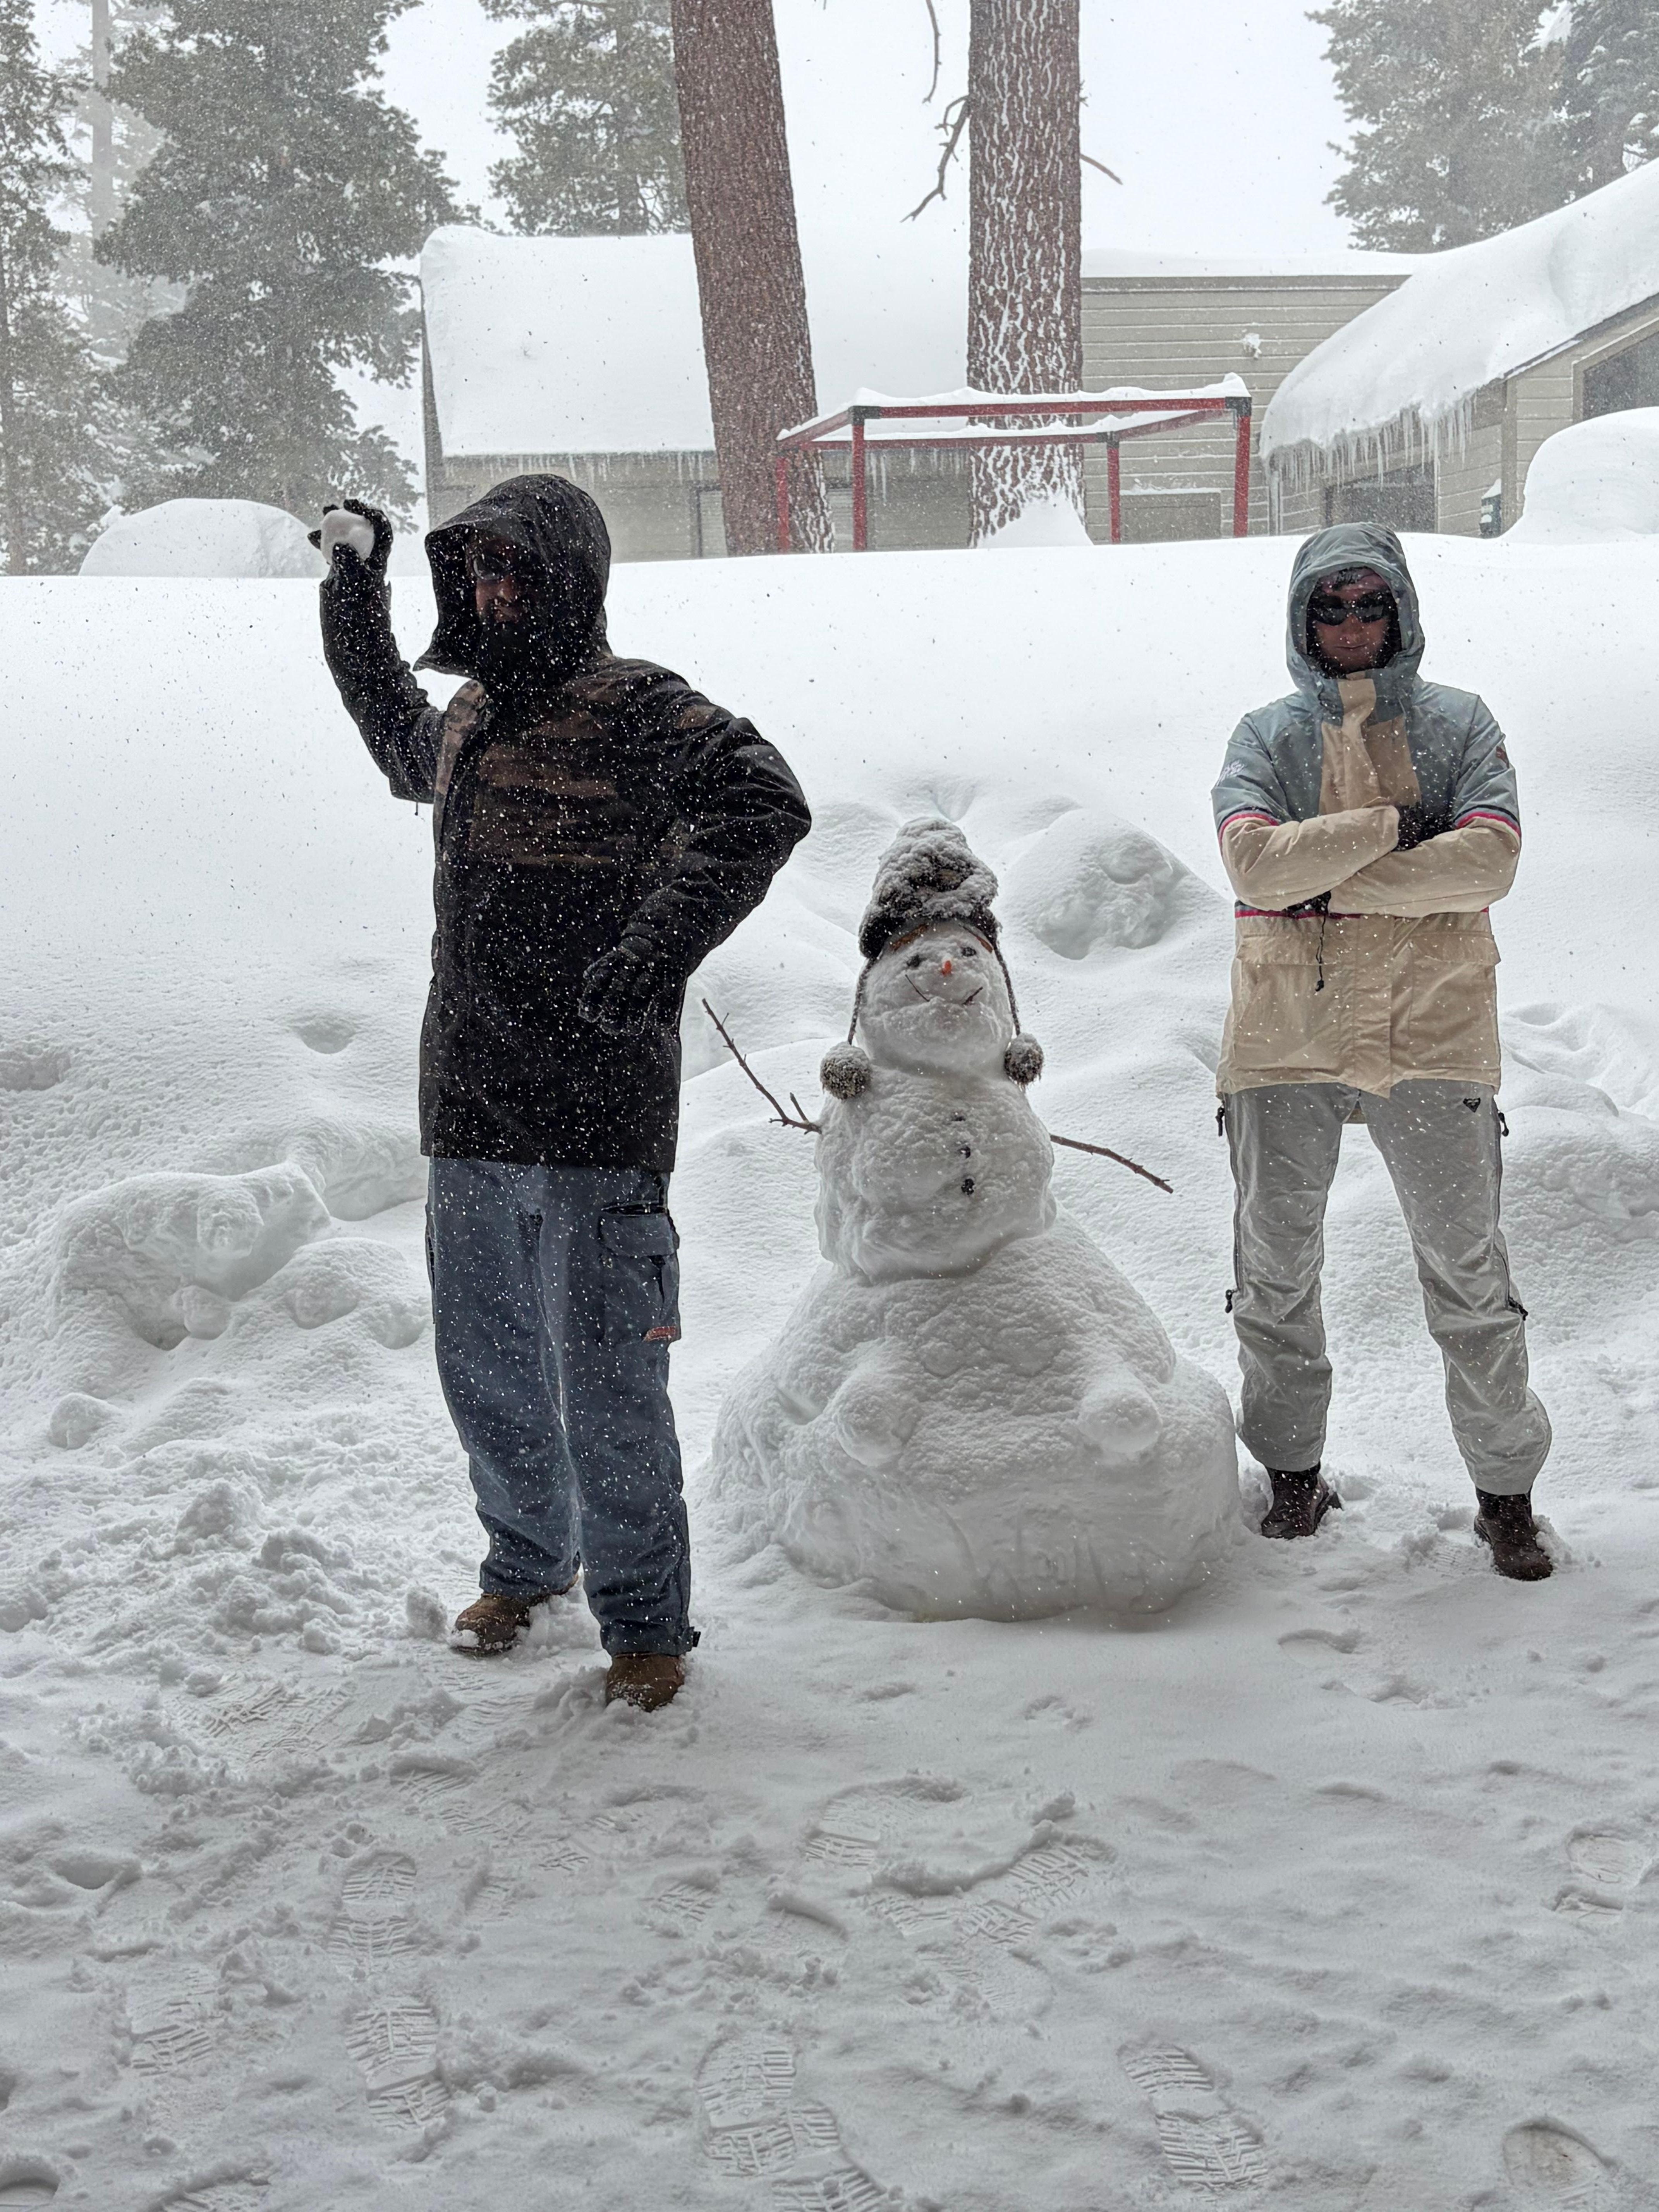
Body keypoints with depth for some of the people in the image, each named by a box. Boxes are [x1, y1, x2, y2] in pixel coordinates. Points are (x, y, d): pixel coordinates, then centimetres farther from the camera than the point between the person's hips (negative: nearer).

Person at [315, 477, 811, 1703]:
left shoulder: (634, 708, -8)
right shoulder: (466, 719, 15)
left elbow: (764, 802, -24)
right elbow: (400, 744, 40)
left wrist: (660, 947, -28)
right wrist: (356, 593, 36)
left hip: (593, 1116, -7)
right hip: (469, 1108, 7)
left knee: (606, 1387, -1)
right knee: (486, 1373, 18)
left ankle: (647, 1622, 15)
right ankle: (527, 1565, 40)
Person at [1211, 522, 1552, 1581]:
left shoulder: (1459, 723, 3)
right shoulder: (1267, 736, 4)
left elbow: (1489, 860, -13)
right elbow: (1255, 860, -15)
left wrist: (1327, 879, -16)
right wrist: (1397, 826, -16)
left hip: (1431, 1035, -1)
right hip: (1285, 1037, 1)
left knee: (1469, 1273, 5)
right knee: (1278, 1272, 10)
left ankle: (1507, 1487, 18)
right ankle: (1293, 1472, 27)